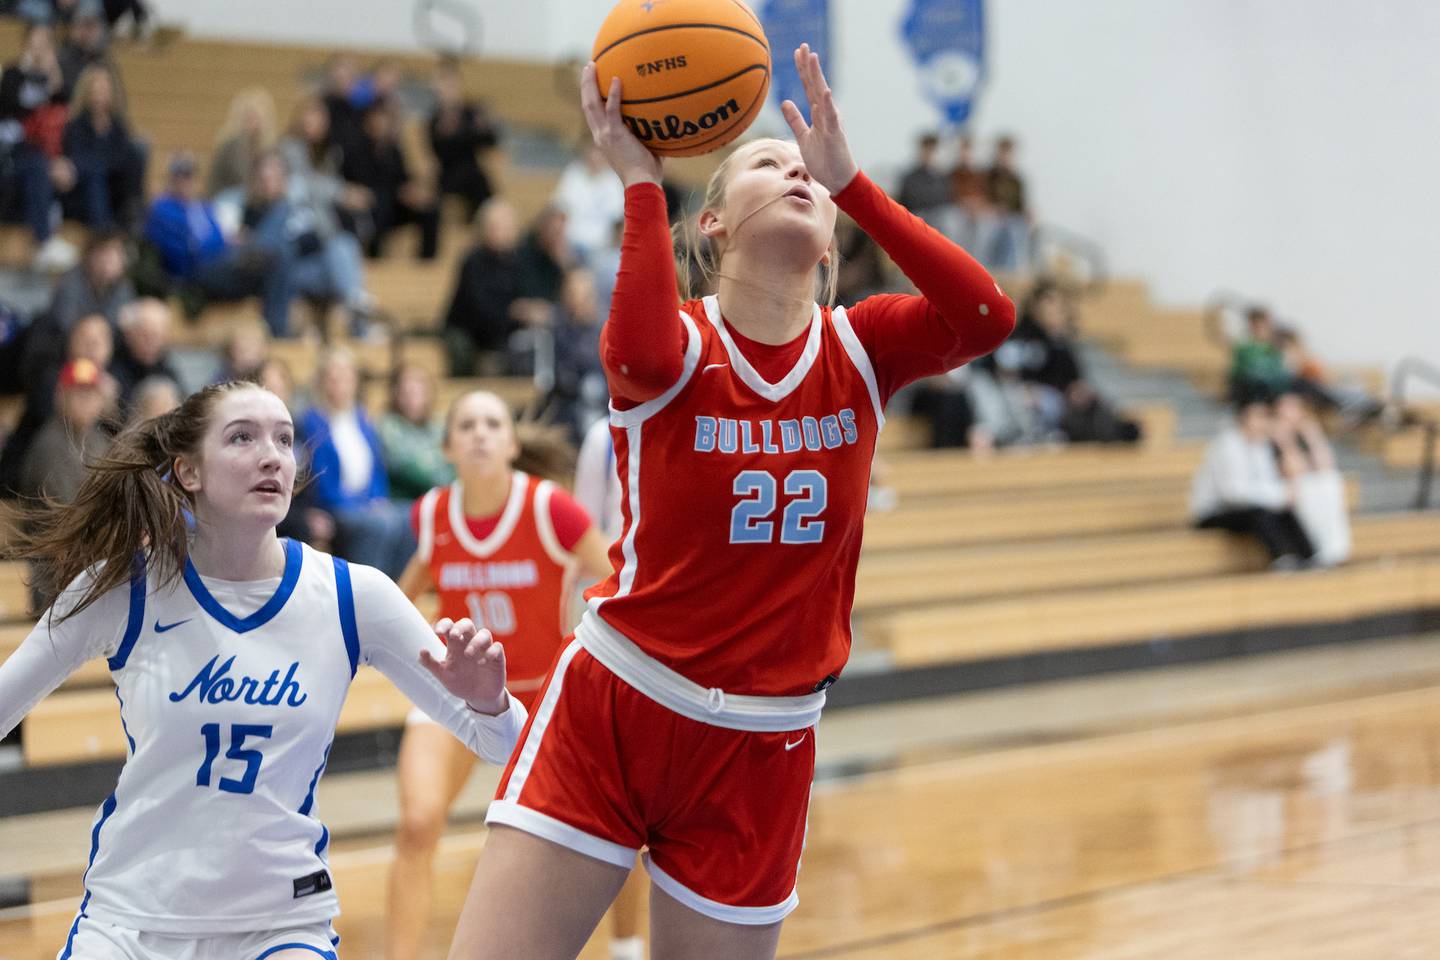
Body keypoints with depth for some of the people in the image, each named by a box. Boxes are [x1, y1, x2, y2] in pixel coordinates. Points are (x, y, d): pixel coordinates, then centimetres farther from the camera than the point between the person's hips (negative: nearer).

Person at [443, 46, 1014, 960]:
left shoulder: (859, 349, 2)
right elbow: (641, 352, -32)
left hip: (761, 750, 2)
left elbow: (987, 316, -19)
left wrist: (851, 181, -18)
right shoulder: (676, 344, -5)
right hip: (608, 710, -2)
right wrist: (640, 178, -23)